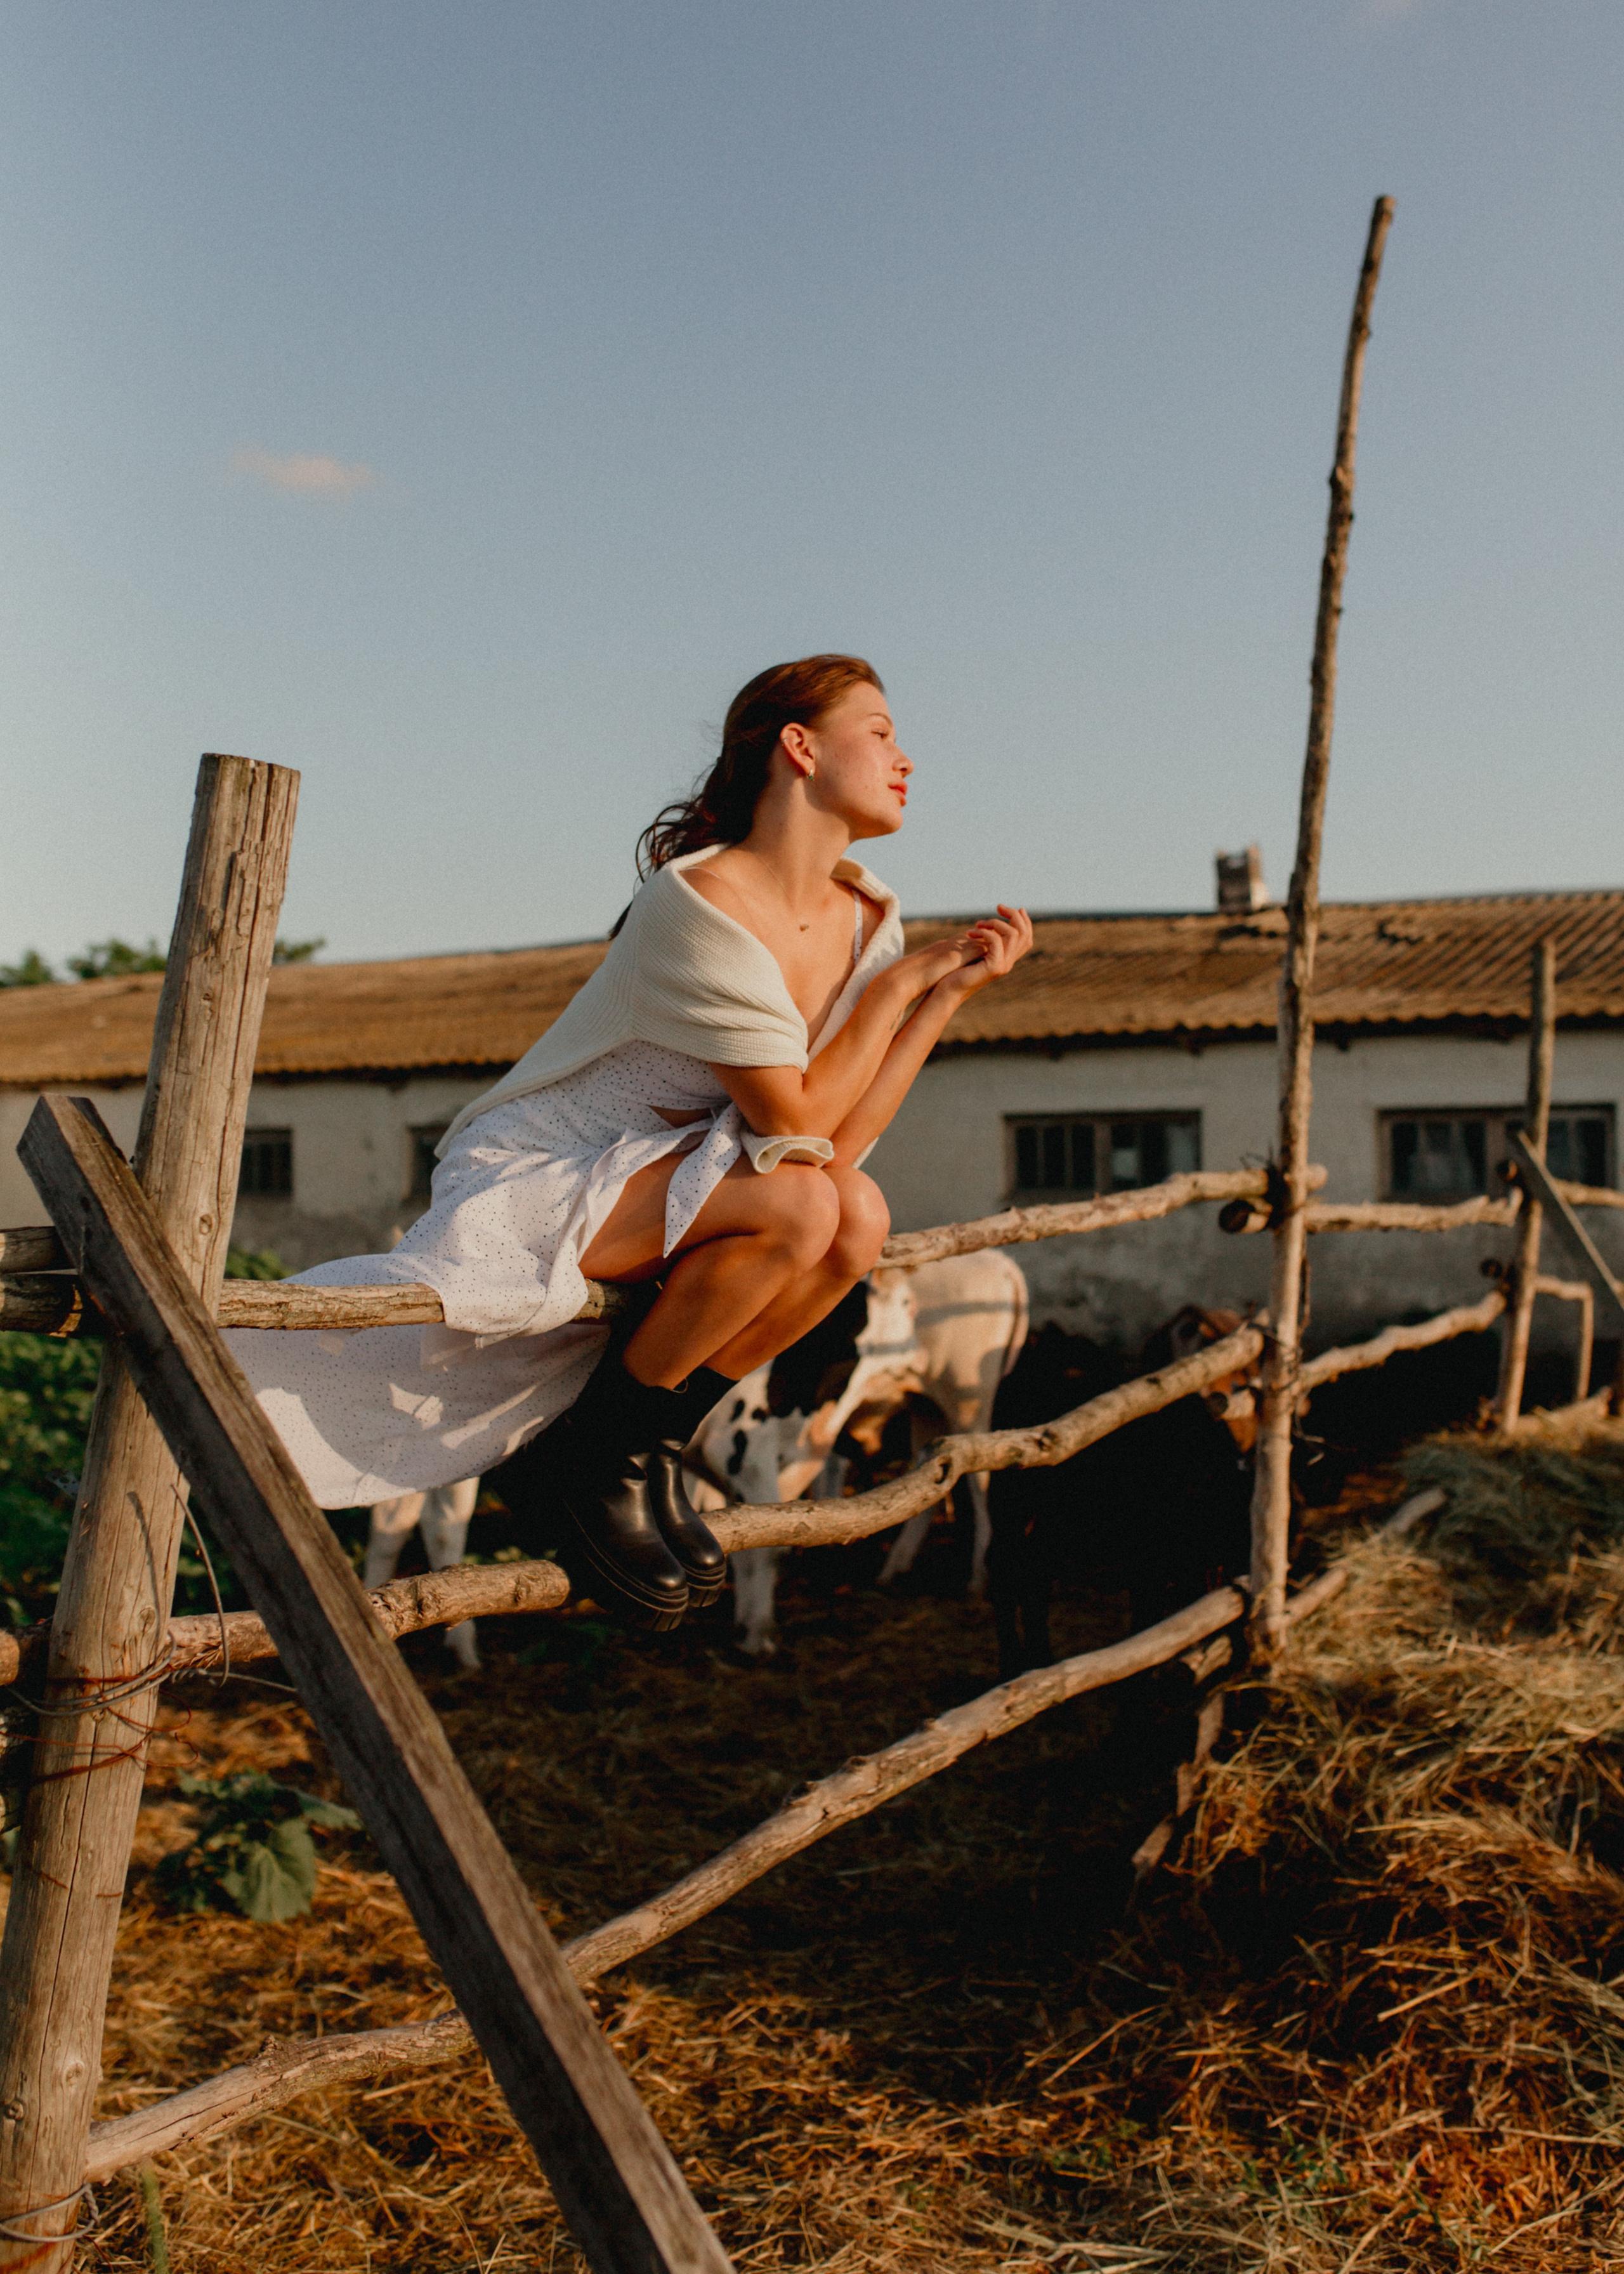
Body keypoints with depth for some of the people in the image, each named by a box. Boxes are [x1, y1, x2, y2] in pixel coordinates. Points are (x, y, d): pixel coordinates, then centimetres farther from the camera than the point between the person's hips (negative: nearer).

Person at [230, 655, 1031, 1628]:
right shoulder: (699, 902, -23)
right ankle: (593, 1460, -10)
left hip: (651, 1187, 8)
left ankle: (651, 1451, -3)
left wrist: (950, 991, -11)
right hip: (530, 1177, -7)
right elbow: (795, 1122, -24)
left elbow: (843, 1140, -7)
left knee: (859, 1218, -18)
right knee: (798, 1204, -29)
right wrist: (897, 983, -15)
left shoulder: (866, 918, 2)